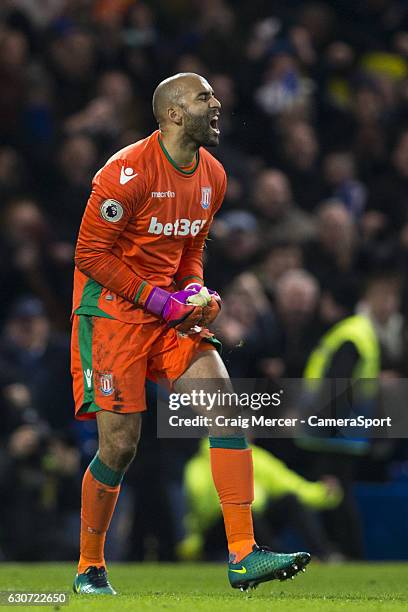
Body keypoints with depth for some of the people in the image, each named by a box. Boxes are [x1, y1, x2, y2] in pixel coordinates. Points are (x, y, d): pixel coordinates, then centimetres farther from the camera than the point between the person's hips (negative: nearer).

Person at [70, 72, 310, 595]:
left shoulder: (212, 177, 7)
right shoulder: (129, 173, -17)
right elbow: (91, 253, -14)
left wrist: (196, 293, -1)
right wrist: (158, 300, -17)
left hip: (168, 310, 7)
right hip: (112, 312, -7)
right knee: (119, 445, -7)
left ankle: (243, 556, -11)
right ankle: (89, 570, 13)